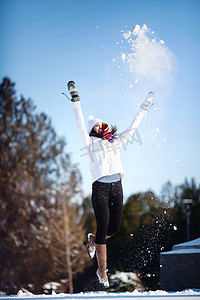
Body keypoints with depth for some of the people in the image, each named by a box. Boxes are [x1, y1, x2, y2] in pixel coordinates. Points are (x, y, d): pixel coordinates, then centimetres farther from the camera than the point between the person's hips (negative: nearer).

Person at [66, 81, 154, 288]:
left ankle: (93, 239, 39)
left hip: (117, 187, 5)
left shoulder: (116, 142, 19)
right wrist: (75, 100, -10)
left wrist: (144, 107, 27)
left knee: (115, 228, 6)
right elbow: (80, 122, -4)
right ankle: (102, 271, 4)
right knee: (103, 228, -6)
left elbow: (132, 127, 24)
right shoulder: (91, 143, 6)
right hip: (101, 188, -5)